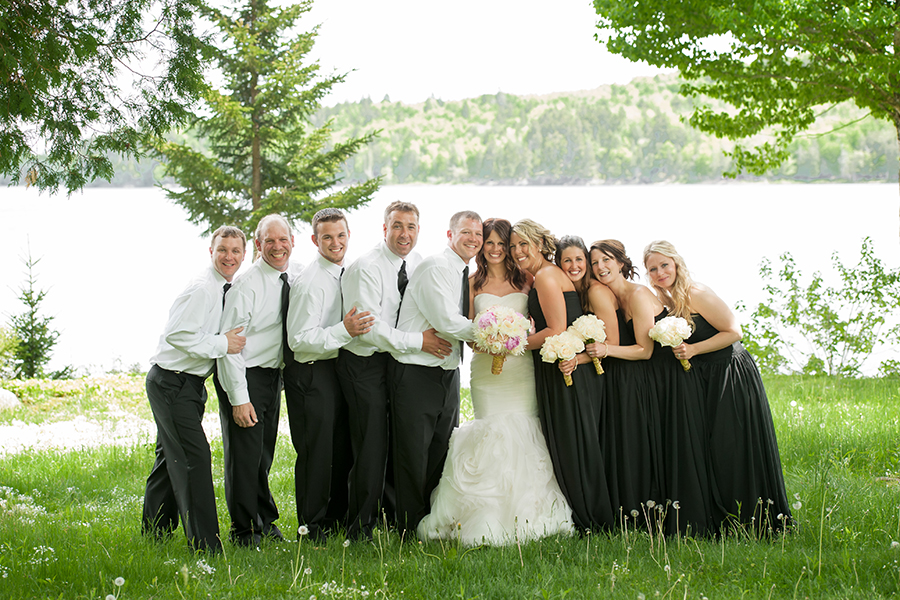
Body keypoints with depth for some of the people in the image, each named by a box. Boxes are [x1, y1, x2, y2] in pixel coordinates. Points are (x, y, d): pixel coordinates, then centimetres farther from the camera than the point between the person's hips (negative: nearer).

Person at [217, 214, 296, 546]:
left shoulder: (293, 278, 3)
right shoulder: (246, 284, -17)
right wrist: (239, 398, -22)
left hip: (273, 375, 7)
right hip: (244, 377, -6)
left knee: (264, 453, 16)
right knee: (244, 453, -4)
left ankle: (265, 522, 30)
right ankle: (244, 530, 10)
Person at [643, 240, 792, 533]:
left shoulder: (696, 294, -17)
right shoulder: (662, 301, 6)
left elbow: (733, 332, -16)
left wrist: (694, 350, -22)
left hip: (731, 376, -8)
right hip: (704, 382, 8)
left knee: (733, 450, -6)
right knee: (706, 451, 7)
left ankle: (752, 521, 4)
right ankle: (720, 520, 15)